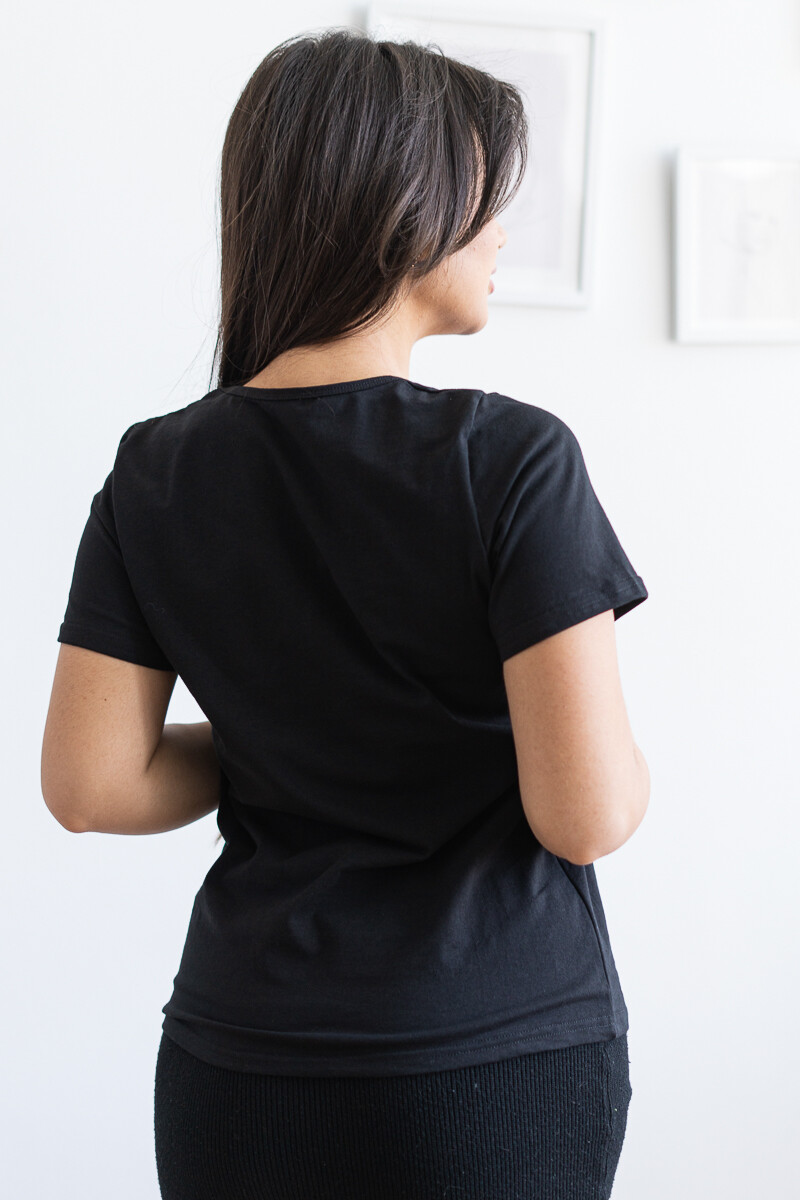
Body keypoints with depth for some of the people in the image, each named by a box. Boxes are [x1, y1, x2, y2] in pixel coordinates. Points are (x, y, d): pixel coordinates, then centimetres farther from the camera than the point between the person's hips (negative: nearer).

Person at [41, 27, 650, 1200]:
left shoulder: (156, 474, -3)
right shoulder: (511, 457, -16)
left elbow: (88, 784, -3)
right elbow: (587, 815, -19)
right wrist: (624, 764, 2)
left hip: (244, 1069, 3)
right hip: (502, 1063, -3)